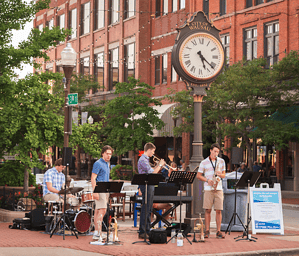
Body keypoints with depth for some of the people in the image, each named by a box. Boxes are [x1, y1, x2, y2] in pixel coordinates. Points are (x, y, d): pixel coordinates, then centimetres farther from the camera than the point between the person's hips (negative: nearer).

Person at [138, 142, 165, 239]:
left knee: (149, 209, 13)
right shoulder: (143, 160, -15)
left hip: (150, 186, 10)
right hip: (146, 185, -10)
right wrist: (160, 165, -8)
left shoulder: (146, 159, 17)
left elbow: (151, 172, 22)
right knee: (145, 209, -9)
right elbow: (152, 172, -20)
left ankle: (147, 231, 18)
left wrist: (158, 165, 13)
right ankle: (142, 232, -8)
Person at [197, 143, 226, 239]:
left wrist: (221, 174, -8)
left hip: (219, 188, 1)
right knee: (208, 210, -2)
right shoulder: (204, 162, 4)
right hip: (208, 189, -1)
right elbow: (198, 175, 5)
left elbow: (224, 175, 15)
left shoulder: (221, 161, 11)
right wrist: (207, 180, -10)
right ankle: (207, 230, 5)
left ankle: (218, 231, 2)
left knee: (218, 210, -2)